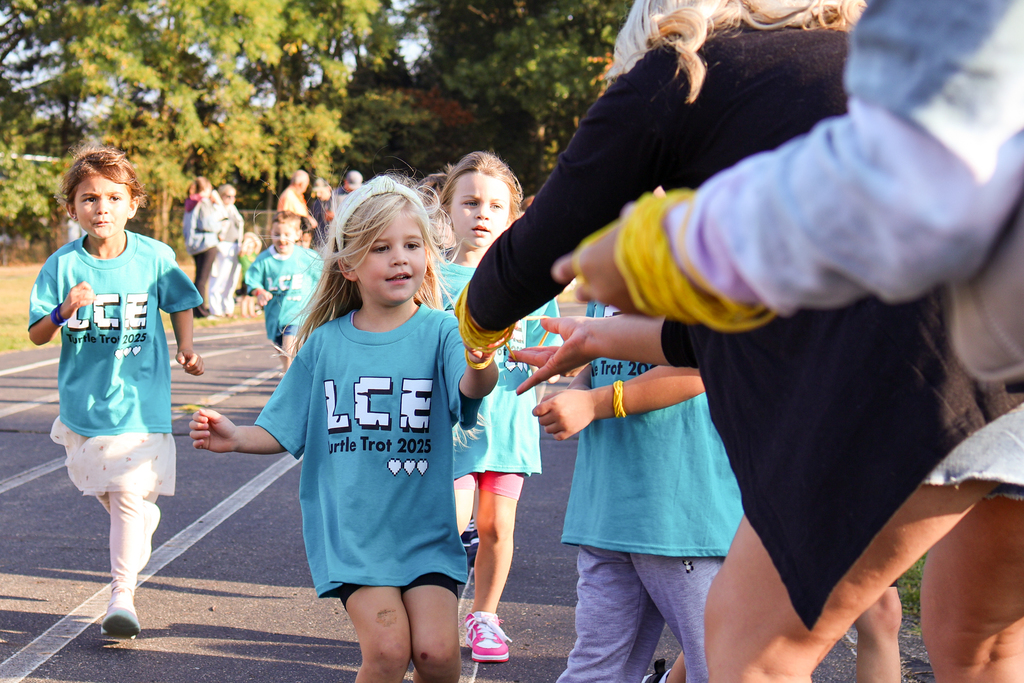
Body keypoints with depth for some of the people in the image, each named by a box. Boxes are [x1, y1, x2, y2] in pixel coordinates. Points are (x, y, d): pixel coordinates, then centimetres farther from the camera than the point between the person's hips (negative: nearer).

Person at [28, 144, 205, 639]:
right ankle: (145, 521, 52)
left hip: (140, 400, -3)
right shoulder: (63, 265, -7)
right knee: (104, 493, 20)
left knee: (129, 493, -11)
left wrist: (186, 348, -2)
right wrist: (64, 311, -24)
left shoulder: (154, 258, -7)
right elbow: (37, 336, -5)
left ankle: (122, 595, -6)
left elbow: (180, 304, 12)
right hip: (83, 400, 3)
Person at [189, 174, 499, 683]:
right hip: (350, 527, 1)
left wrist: (480, 361, -47)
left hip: (425, 524, 0)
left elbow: (472, 389, -25)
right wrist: (237, 438, -9)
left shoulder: (441, 331, -4)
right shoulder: (325, 342, 3)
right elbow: (284, 431, 10)